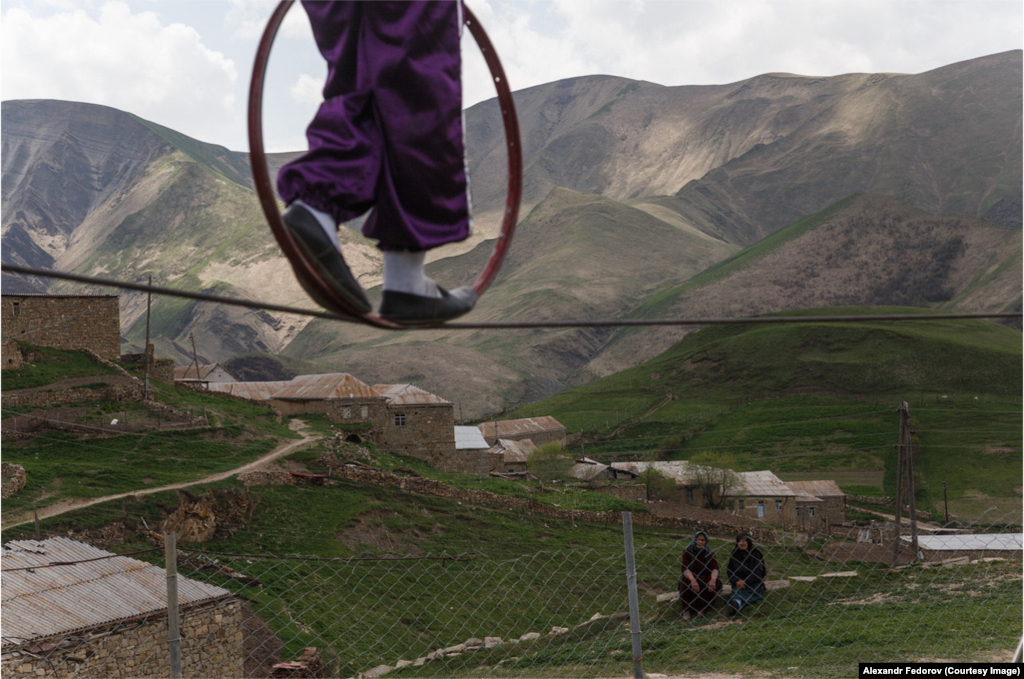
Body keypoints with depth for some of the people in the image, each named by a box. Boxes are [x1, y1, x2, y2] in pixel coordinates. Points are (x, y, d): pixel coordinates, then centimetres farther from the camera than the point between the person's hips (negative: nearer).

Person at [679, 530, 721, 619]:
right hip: (690, 577, -2)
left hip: (705, 578, 2)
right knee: (687, 582, -37)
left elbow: (715, 568, -15)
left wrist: (713, 579, -39)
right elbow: (685, 568, -21)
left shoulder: (709, 553, -1)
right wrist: (693, 580, -42)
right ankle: (687, 609, -25)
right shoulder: (688, 551, -7)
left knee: (717, 583, -29)